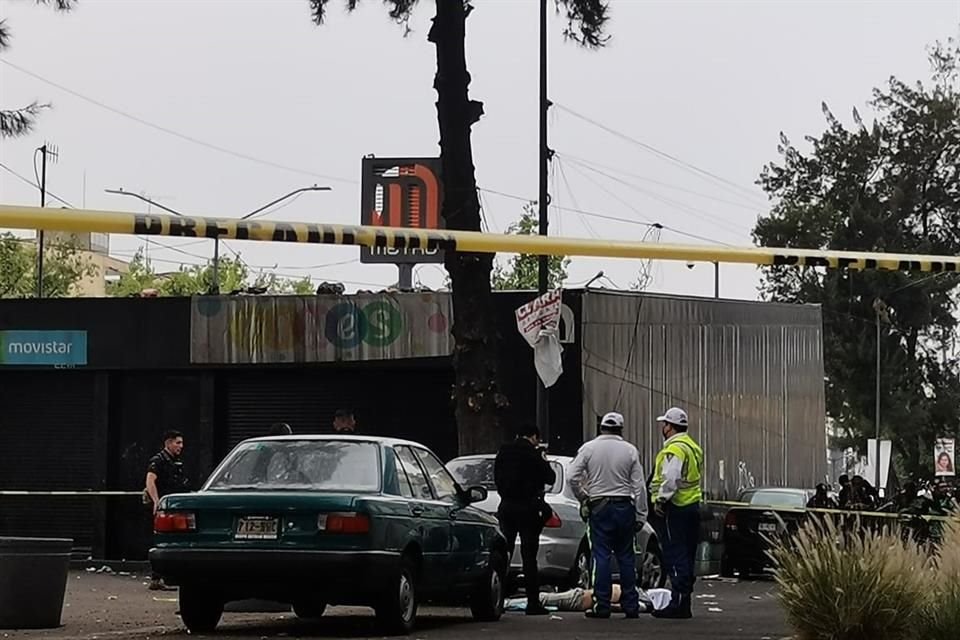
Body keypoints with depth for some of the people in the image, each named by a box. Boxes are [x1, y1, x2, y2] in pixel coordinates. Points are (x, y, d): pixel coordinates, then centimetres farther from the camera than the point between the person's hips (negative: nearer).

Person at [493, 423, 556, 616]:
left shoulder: (503, 452, 6)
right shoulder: (533, 454, -10)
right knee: (529, 556, -1)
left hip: (507, 507, 4)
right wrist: (544, 461, 12)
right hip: (528, 509, -4)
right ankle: (533, 603, -1)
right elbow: (550, 478, -3)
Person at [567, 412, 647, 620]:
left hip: (599, 507, -1)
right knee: (626, 557, 8)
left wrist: (583, 499, 10)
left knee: (602, 557, -1)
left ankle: (602, 606, -4)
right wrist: (641, 516, 6)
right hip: (624, 507, 1)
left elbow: (572, 478, -6)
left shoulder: (588, 448, -1)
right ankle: (630, 605, 8)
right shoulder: (630, 450, 1)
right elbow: (639, 486, 1)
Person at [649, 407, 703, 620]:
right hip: (693, 505, 10)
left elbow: (671, 479, -25)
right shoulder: (693, 447, 18)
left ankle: (678, 604, -12)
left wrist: (660, 499, -16)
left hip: (675, 508, -10)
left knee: (675, 555, -9)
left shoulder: (674, 449, -14)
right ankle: (684, 603, 16)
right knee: (686, 556, 12)